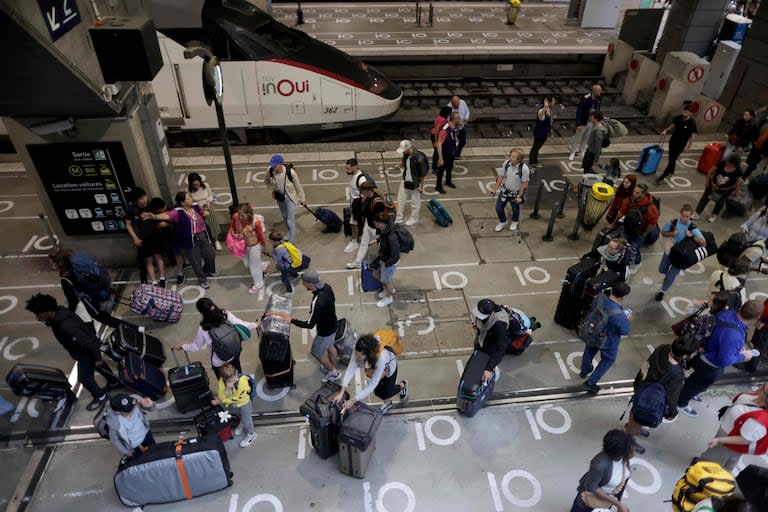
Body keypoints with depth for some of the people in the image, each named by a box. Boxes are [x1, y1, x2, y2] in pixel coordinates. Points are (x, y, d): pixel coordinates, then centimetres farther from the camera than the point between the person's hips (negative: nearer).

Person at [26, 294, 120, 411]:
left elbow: (88, 343, -34)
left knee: (84, 378, 14)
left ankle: (100, 397, 37)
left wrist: (97, 358, -20)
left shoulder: (65, 327, -43)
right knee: (100, 366, 29)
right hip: (85, 348, 8)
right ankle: (114, 382, 52)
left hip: (86, 353, -8)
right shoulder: (59, 311, -17)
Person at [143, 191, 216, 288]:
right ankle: (203, 279, 31)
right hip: (190, 241, -5)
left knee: (211, 254, 18)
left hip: (202, 236, 5)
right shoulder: (178, 212, -19)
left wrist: (205, 213, -6)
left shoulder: (195, 206, -3)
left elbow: (203, 212, 17)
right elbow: (166, 215, -36)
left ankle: (209, 271, 49)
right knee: (196, 261, 7)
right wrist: (154, 216, -53)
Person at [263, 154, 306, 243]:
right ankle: (290, 233, 51)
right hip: (279, 197, 5)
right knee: (284, 216, 25)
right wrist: (272, 191, 0)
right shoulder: (270, 171, -21)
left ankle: (291, 241, 7)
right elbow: (266, 181, 6)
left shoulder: (291, 172, -31)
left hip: (290, 197, -5)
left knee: (290, 220, -4)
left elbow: (298, 186, -15)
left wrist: (302, 199, -6)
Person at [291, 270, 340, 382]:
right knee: (330, 347, 31)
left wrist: (292, 320, -21)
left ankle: (334, 374, 38)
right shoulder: (326, 286, -15)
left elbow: (310, 325, -31)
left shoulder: (317, 303, -40)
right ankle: (333, 368, 55)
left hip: (325, 331, -8)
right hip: (333, 325, 8)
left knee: (316, 353, 18)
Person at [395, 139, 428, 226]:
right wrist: (401, 165, -8)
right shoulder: (406, 155, -7)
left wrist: (421, 186, -13)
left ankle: (414, 218, 36)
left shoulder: (419, 158, -29)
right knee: (400, 200, 17)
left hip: (415, 184, -7)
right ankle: (398, 219, 32)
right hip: (405, 181, 7)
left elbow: (423, 174, -19)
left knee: (415, 202, 14)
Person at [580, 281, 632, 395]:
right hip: (608, 342, -5)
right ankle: (591, 382, 34)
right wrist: (627, 319, -4)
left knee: (589, 351, 33)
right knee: (608, 360, 26)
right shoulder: (619, 316, -41)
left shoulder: (598, 298, -26)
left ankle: (584, 371, 60)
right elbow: (625, 331, -21)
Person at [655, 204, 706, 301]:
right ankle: (672, 272, 55)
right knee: (662, 270, 21)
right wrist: (671, 233, -22)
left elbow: (703, 243, -24)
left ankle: (662, 292, 26)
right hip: (670, 250, 3)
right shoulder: (673, 222, -17)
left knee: (671, 276, 3)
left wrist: (692, 236, -37)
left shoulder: (693, 228, -23)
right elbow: (663, 233, -2)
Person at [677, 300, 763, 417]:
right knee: (699, 385, 22)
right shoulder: (734, 335, -43)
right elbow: (724, 360, -32)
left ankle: (687, 392, 61)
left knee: (697, 378, 35)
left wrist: (737, 347, 3)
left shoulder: (728, 312, -20)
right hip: (710, 367, -7)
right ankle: (681, 402, 47)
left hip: (703, 354, 7)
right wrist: (742, 356, -15)